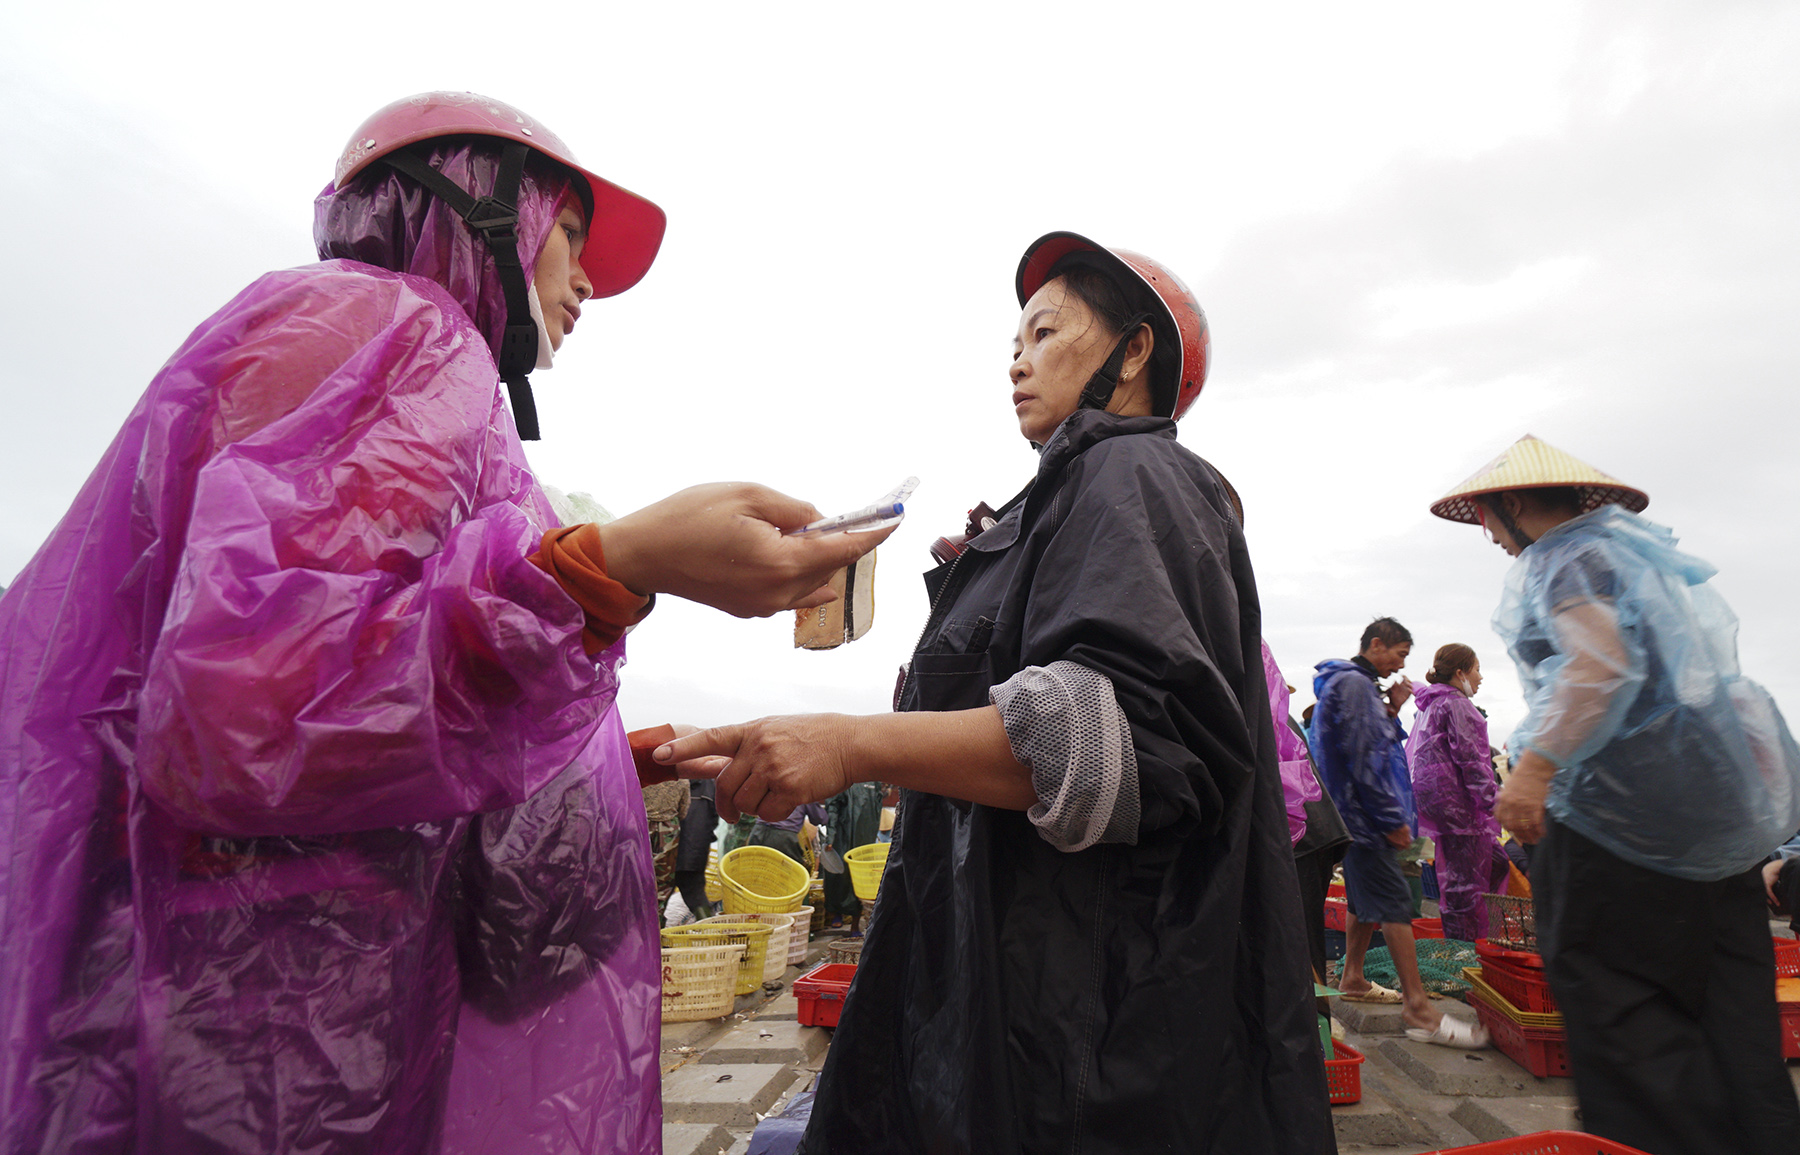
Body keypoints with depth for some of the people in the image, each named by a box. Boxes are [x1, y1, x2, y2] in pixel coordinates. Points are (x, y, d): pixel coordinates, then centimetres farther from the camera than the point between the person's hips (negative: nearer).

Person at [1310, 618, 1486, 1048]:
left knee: (1366, 899, 18)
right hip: (1365, 817, -11)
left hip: (1357, 819, 11)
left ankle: (1352, 980, 29)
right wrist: (1393, 819, -17)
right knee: (1395, 904, -10)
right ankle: (1419, 1010, -9)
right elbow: (1361, 759, -21)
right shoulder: (1353, 684, -15)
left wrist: (1391, 711, 7)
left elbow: (1379, 748, 20)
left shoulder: (1358, 684, 19)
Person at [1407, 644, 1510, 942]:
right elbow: (1469, 758, -17)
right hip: (1455, 799, -10)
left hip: (1436, 798, 10)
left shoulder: (1430, 705, 21)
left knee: (1495, 862, 15)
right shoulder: (1455, 704, -10)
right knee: (1465, 882, -4)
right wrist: (1494, 801, -17)